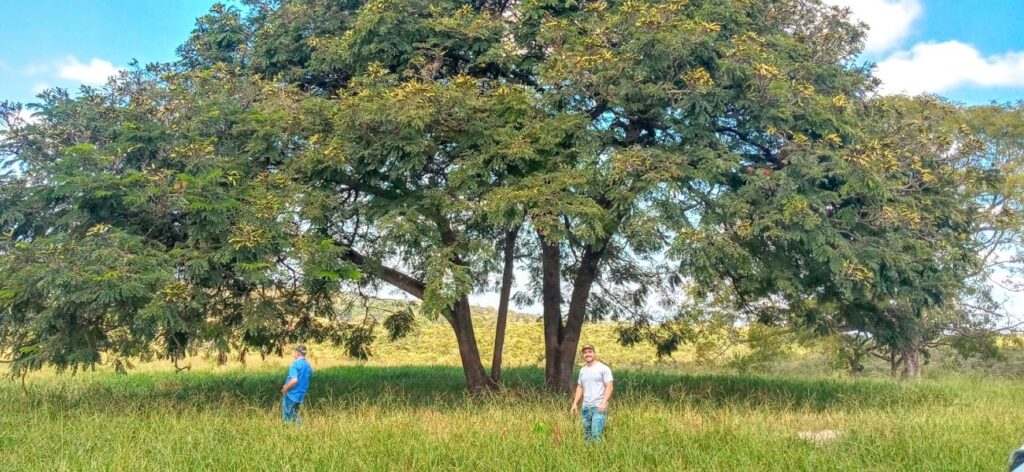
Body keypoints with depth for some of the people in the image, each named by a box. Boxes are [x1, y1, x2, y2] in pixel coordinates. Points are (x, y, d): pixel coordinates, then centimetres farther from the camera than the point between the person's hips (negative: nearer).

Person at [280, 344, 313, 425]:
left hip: (291, 395, -7)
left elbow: (294, 380, -27)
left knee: (287, 417, 2)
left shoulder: (296, 363, -16)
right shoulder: (309, 366, 7)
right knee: (294, 415, 19)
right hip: (301, 396, 7)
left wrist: (285, 389, -12)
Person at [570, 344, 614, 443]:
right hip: (586, 407, 6)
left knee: (596, 434, -15)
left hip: (599, 407, -6)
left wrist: (604, 402, -19)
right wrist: (575, 403, 12)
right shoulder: (582, 370, 17)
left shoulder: (603, 368, -3)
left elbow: (609, 387, -9)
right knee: (586, 435, 6)